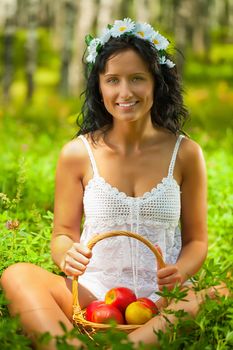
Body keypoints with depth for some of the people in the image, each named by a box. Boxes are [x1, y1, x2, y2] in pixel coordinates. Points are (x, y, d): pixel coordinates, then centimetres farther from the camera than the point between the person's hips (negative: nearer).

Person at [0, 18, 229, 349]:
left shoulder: (185, 154, 3)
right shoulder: (77, 154, 2)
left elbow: (196, 239, 11)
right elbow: (63, 233, 10)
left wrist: (179, 273, -12)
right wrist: (67, 257, -15)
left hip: (160, 299, 0)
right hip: (93, 294, 1)